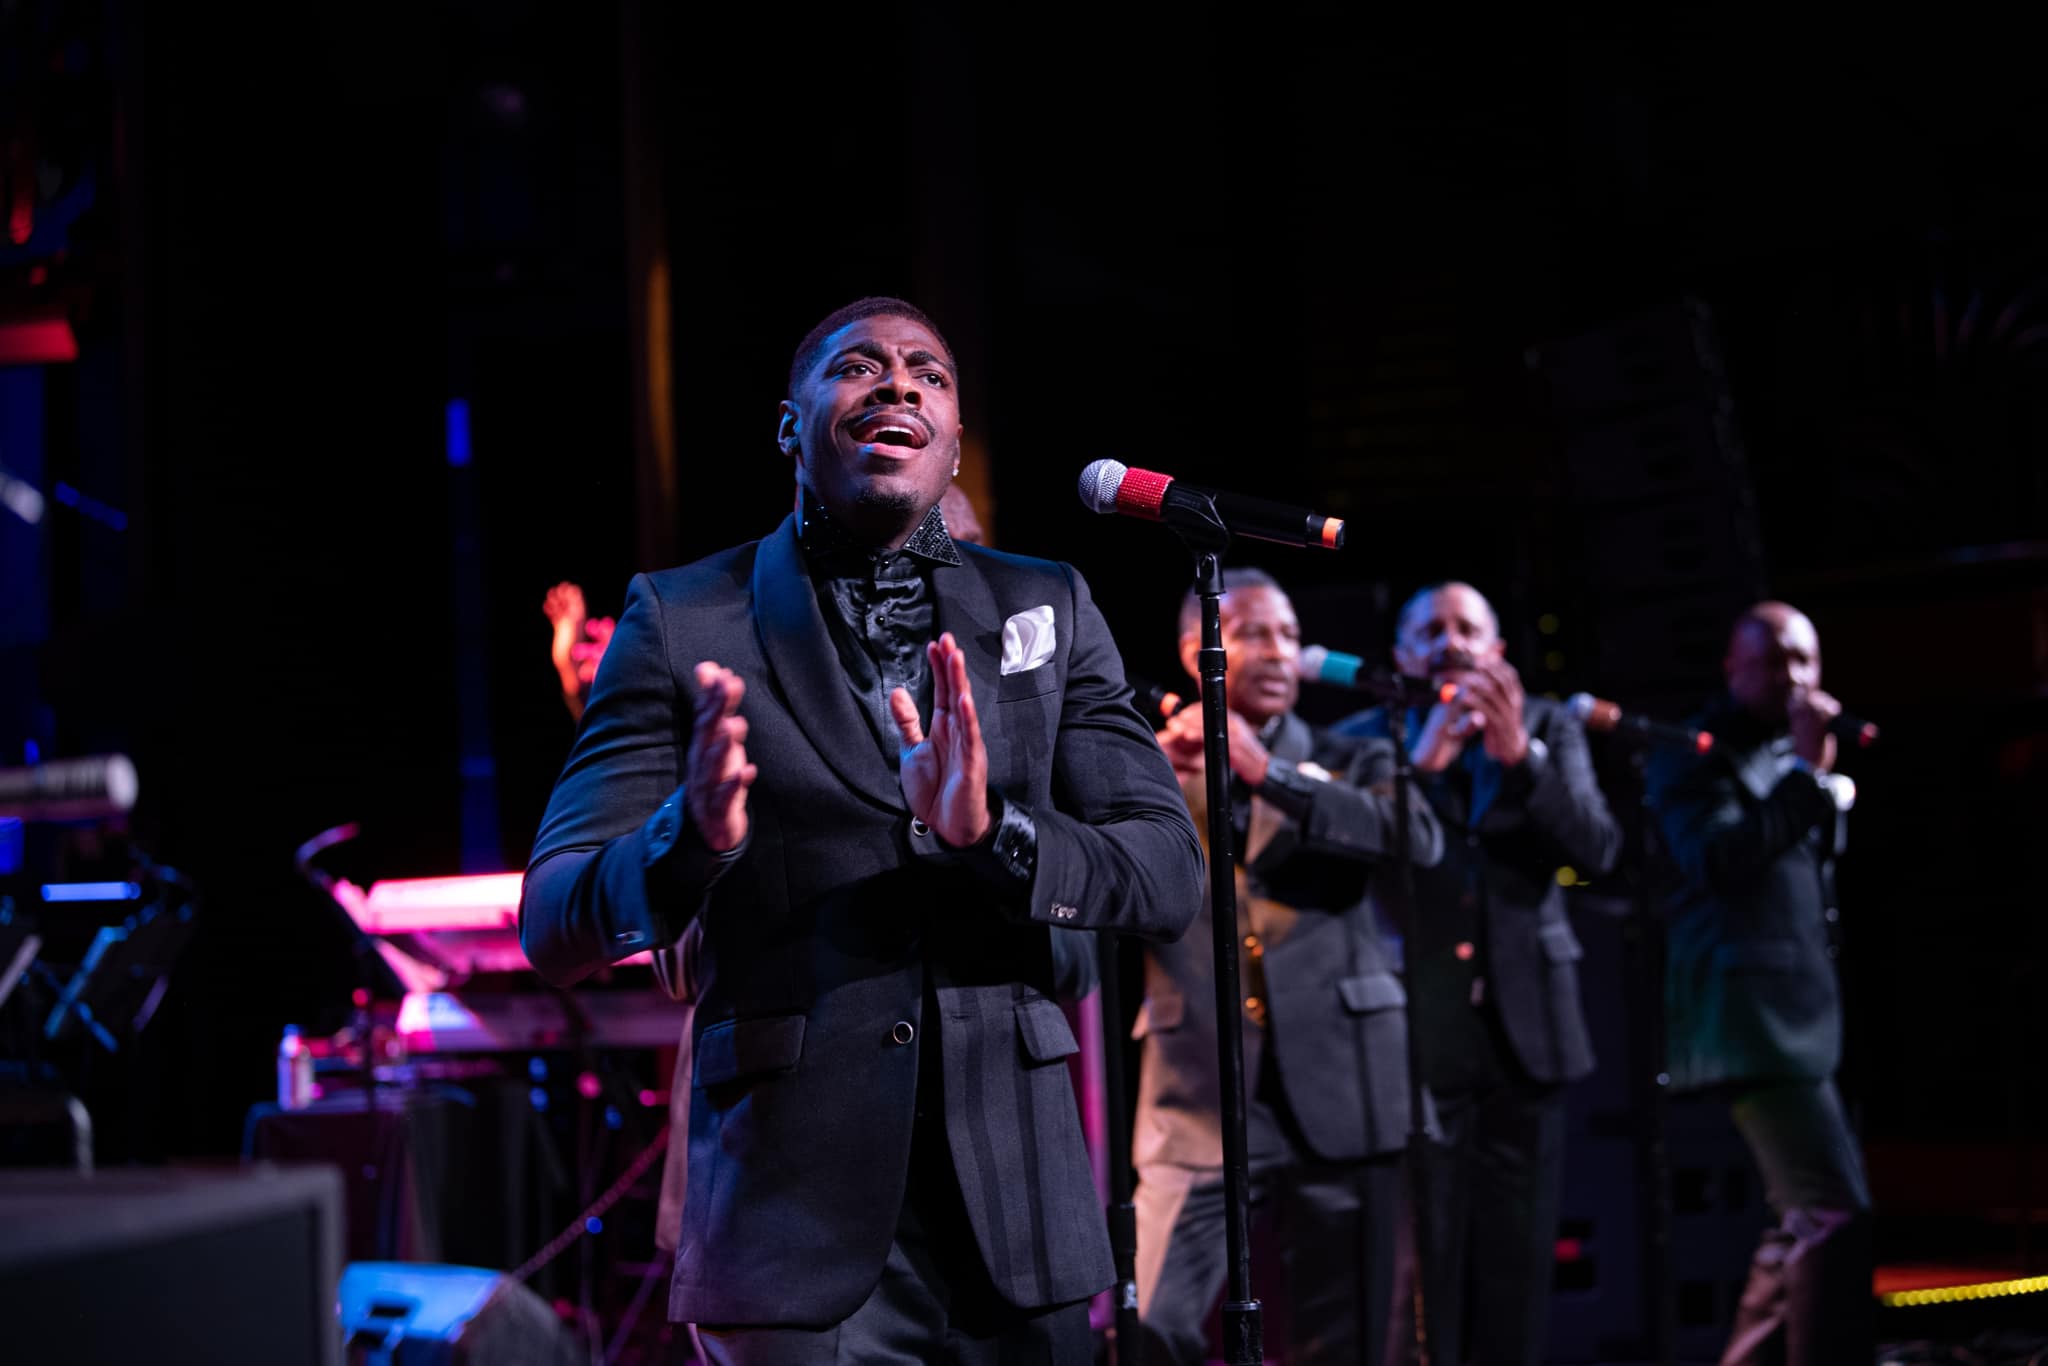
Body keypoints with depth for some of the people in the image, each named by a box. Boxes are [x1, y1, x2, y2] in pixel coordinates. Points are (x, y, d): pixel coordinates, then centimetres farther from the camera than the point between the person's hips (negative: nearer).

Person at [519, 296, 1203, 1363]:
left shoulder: (1050, 611, 9)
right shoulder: (685, 623, 2)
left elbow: (1167, 877, 2)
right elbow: (553, 927, -4)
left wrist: (991, 832, -18)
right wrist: (693, 837, -26)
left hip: (1013, 1221, 3)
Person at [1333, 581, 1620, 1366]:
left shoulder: (1549, 729, 10)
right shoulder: (1362, 740, 4)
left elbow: (1596, 849, -4)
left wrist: (1520, 756, -17)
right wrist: (1424, 762, -17)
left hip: (1523, 1030, 3)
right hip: (1416, 1033, -2)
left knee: (1517, 1264, 6)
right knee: (1422, 1265, -5)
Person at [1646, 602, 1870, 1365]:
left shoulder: (1791, 754, 20)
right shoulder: (1698, 754, -5)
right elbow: (1715, 859, -22)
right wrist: (1807, 773, -22)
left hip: (1801, 1012, 10)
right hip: (1749, 1012, -10)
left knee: (1806, 1221, 12)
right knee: (1838, 1216, -17)